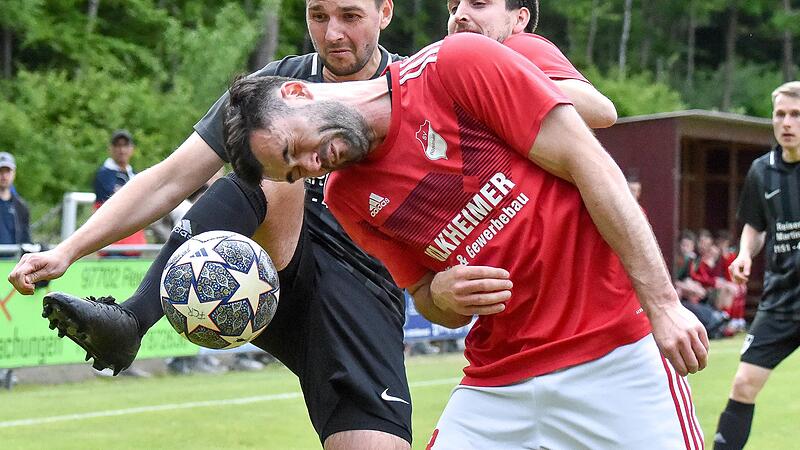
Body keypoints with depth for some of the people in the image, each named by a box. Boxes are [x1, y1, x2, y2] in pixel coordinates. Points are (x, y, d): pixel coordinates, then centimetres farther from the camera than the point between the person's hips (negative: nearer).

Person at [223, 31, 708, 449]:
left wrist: (663, 302, -15)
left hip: (614, 353, -5)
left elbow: (590, 164, -11)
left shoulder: (458, 65, -9)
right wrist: (442, 295, -10)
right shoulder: (345, 197, 7)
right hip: (497, 382, 5)